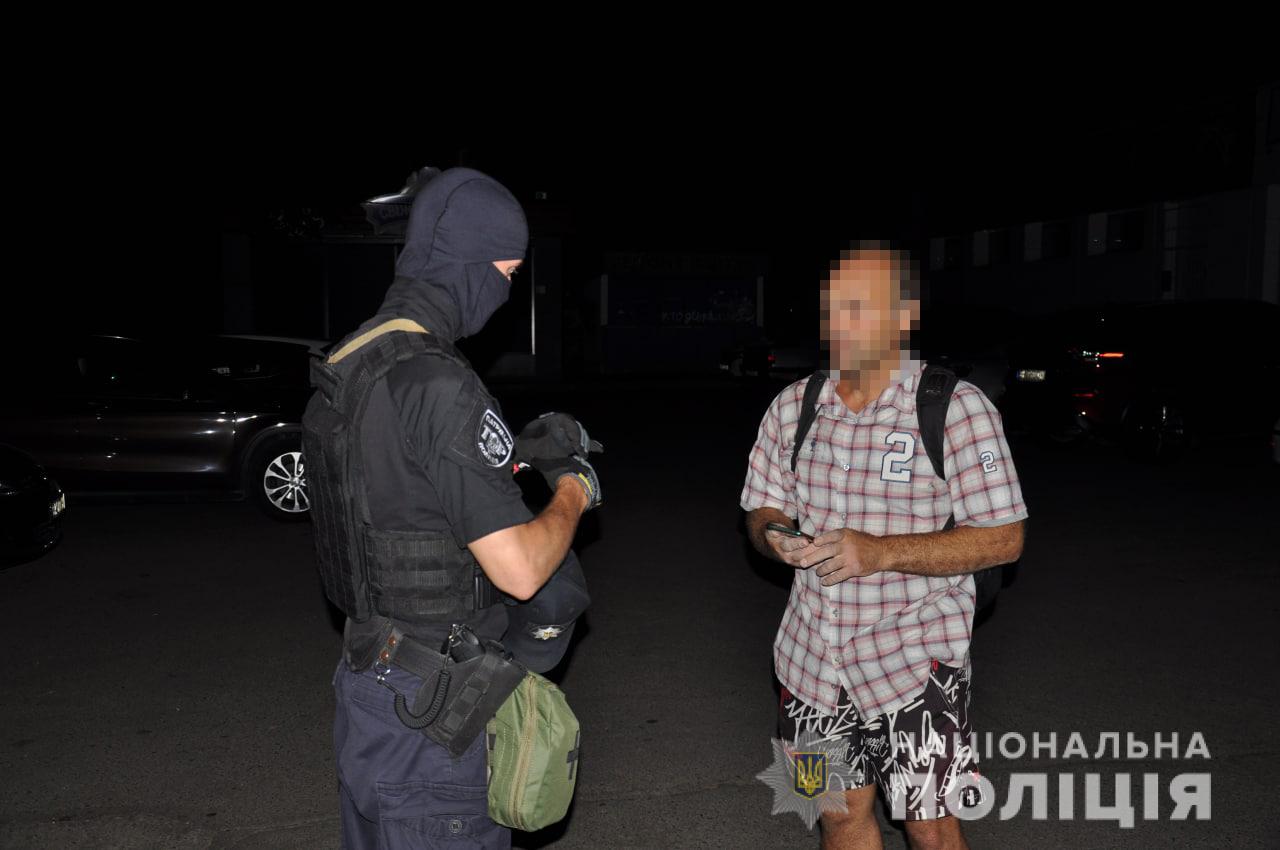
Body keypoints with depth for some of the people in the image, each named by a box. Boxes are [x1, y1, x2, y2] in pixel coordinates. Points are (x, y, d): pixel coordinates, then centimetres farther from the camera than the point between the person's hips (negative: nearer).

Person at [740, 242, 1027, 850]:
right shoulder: (791, 407, 2)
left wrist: (881, 551, -25)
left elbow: (1003, 539, -14)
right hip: (812, 652, 4)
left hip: (913, 657, -4)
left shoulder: (957, 409, -13)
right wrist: (775, 539, -15)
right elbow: (763, 511, 10)